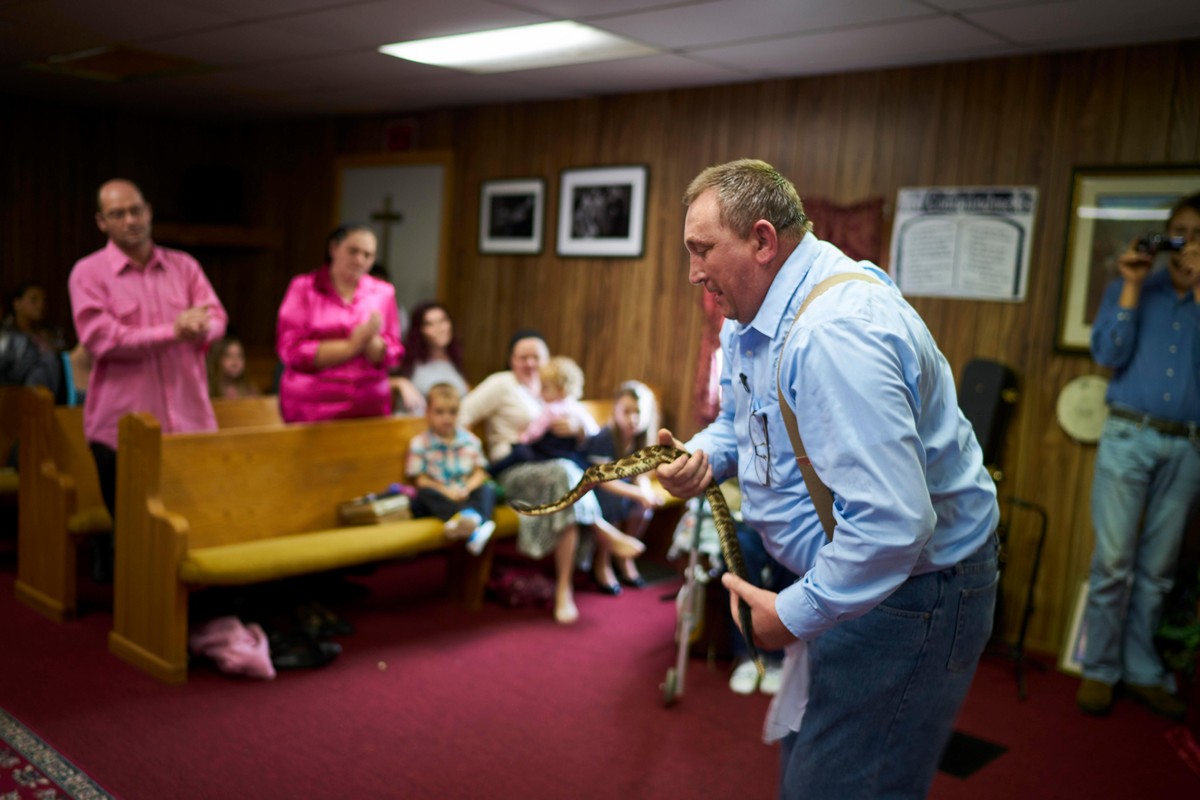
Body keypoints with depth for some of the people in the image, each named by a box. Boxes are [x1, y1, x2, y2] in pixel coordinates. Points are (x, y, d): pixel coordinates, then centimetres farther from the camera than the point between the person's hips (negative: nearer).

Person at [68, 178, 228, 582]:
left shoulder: (184, 265, 11)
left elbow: (216, 319, 3)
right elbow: (99, 338, -13)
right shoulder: (88, 272, -1)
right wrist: (173, 331, -16)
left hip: (189, 418, 3)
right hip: (122, 424, -3)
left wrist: (198, 326, -21)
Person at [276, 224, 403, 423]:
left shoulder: (383, 292, 7)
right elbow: (291, 350, -9)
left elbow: (392, 356, 4)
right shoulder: (303, 287, 0)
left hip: (370, 407, 2)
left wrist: (371, 340, -17)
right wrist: (351, 346, -12)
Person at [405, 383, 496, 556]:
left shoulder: (470, 440, 10)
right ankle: (463, 516, -59)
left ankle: (479, 520, -57)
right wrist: (445, 491, -16)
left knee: (487, 488, -24)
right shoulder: (420, 443, 2)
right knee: (425, 493, -33)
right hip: (439, 497, -2)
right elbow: (418, 478, -3)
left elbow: (480, 471, 8)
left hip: (465, 495, 3)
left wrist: (467, 489, -13)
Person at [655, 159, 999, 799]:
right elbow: (740, 422, 19)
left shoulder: (836, 331, -31)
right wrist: (702, 457, -4)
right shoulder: (751, 316, 4)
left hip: (912, 587, -10)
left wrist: (795, 615, -23)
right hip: (844, 576, 10)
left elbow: (892, 522, -36)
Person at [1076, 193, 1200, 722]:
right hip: (1129, 437, -2)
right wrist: (1132, 287, -8)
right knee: (1113, 561, -5)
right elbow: (1108, 357, -5)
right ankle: (1100, 669, 6)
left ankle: (1141, 672, 18)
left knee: (1157, 569, 8)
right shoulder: (1130, 289, 9)